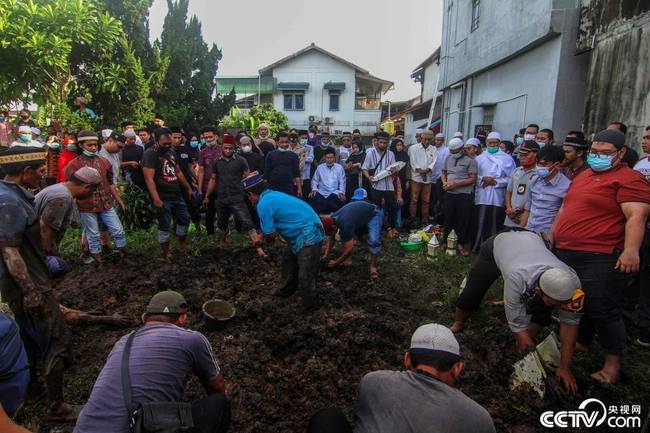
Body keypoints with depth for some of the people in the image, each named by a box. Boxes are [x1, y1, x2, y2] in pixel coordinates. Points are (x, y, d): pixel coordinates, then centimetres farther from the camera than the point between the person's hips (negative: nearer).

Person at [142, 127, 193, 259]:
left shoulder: (171, 152, 10)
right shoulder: (150, 154, -14)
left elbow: (178, 172, 20)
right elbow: (149, 179, -21)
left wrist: (188, 187, 23)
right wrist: (156, 199, -28)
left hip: (177, 195, 8)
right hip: (163, 198, -8)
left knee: (185, 219, 14)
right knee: (164, 226, 2)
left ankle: (182, 245, 31)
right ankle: (166, 253, 15)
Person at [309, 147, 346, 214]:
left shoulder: (339, 167, 11)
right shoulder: (320, 167, 14)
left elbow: (342, 182, 7)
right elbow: (314, 180, 14)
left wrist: (341, 192, -9)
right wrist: (314, 189, -5)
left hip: (334, 193, -1)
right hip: (321, 193, 1)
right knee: (313, 198, -31)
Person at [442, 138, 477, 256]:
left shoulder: (470, 160, -7)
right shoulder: (448, 158, 9)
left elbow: (473, 179, -10)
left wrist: (456, 184, -17)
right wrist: (445, 182, -2)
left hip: (464, 195, -4)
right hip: (450, 194, 5)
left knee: (463, 221, 3)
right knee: (448, 219, 11)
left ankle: (462, 244, 16)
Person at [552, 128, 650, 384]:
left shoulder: (628, 179, -9)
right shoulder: (582, 176, 17)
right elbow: (565, 209, 24)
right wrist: (552, 235, 23)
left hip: (600, 259, -8)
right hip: (566, 253, 9)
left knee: (602, 310, -3)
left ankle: (613, 363, 12)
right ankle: (580, 344, 37)